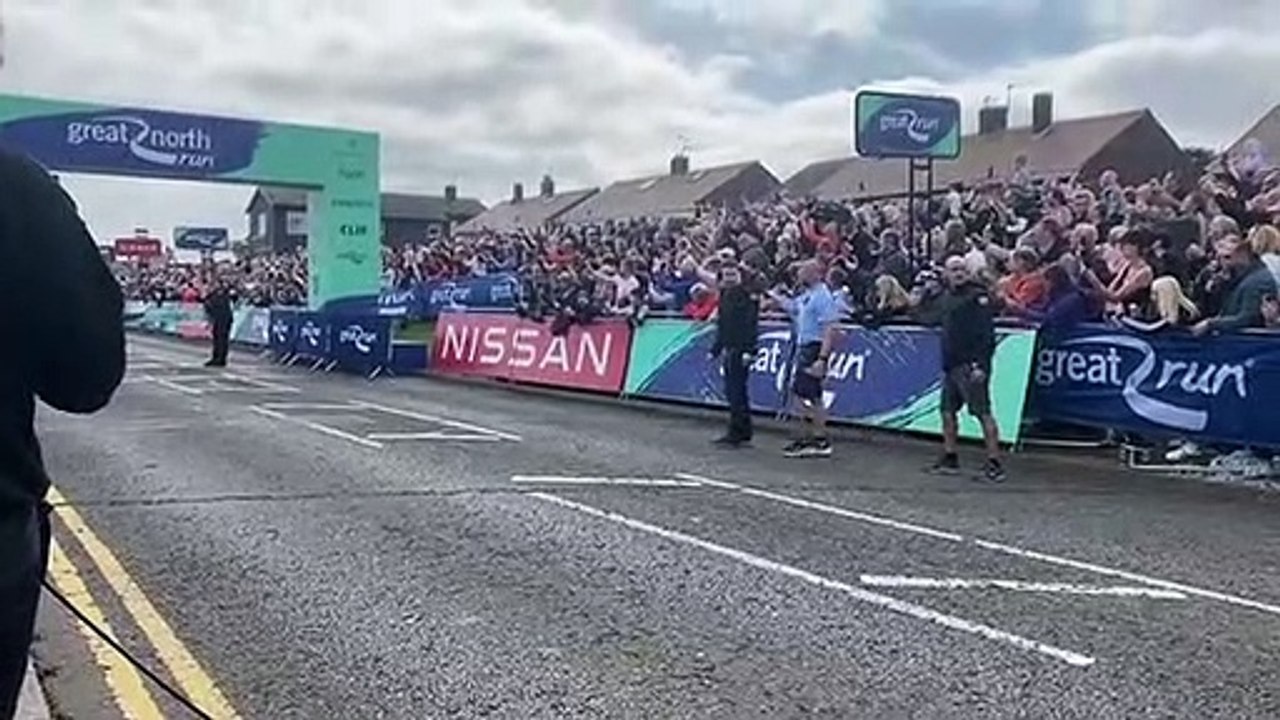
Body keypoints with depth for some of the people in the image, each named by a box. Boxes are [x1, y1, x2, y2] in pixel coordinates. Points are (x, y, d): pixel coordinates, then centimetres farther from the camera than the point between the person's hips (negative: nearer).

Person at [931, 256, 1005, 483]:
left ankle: (995, 464, -8)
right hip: (951, 365, 9)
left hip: (971, 365, -9)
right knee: (948, 411, 14)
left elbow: (986, 333, -15)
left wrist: (980, 364, -22)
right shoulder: (948, 297, 17)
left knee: (983, 413, -9)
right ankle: (949, 458, 25)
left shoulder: (978, 295, -9)